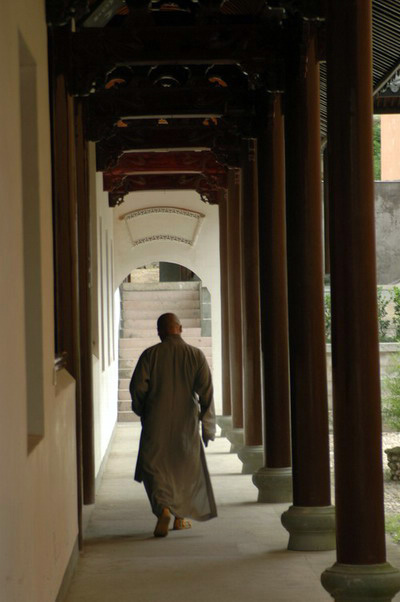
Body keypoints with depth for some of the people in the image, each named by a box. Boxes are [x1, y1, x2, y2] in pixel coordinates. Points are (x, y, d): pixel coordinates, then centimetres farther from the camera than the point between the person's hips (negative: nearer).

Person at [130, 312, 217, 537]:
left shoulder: (150, 355, -5)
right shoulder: (196, 355, -3)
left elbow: (138, 387, -9)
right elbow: (206, 391, -6)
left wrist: (142, 412, 11)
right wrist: (208, 426, -1)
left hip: (156, 423, -1)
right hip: (186, 423, 1)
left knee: (155, 467, 7)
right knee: (187, 468, 17)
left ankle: (163, 507, -16)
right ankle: (181, 516, 24)